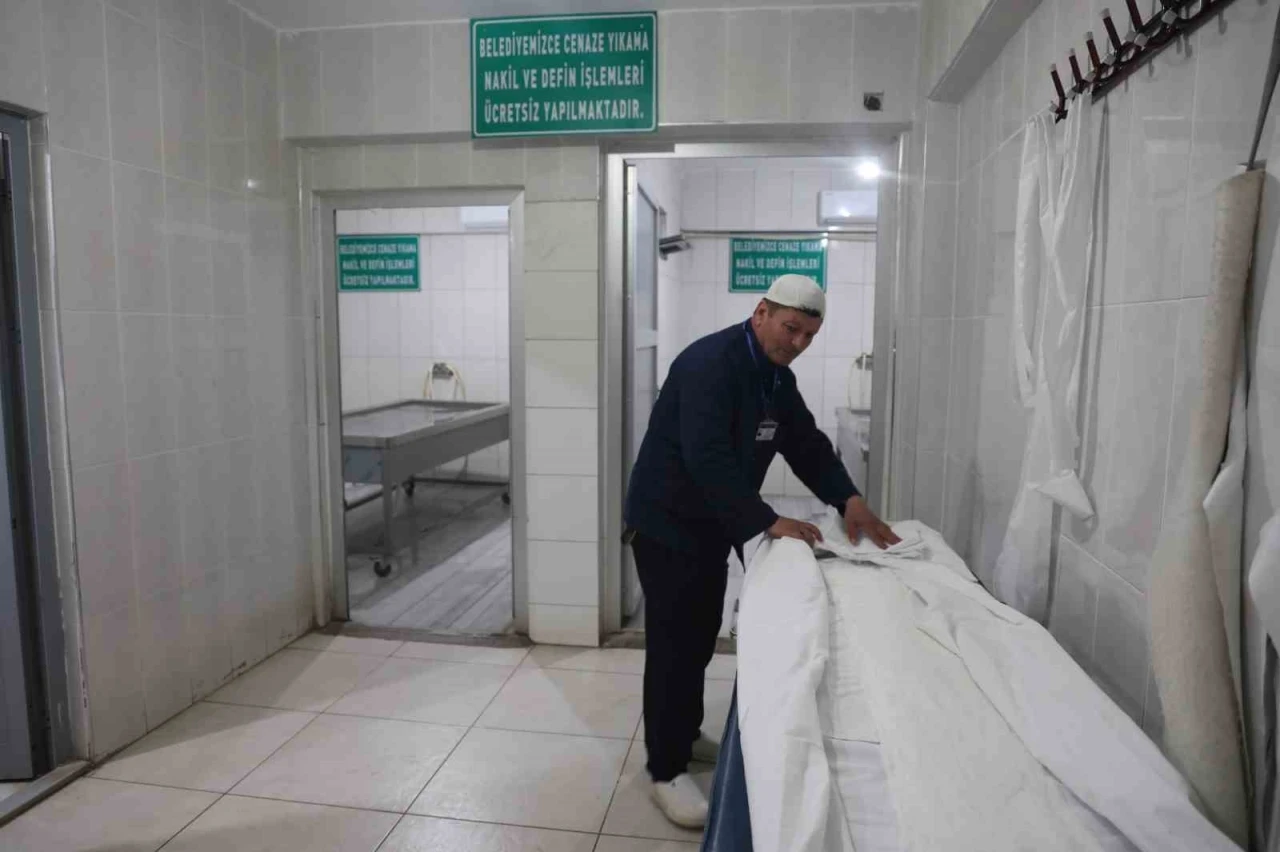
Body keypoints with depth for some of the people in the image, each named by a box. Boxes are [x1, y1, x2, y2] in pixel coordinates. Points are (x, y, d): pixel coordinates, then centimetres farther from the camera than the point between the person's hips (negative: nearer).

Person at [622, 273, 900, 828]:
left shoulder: (778, 377, 6)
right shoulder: (710, 363, -24)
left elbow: (808, 445, 6)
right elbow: (707, 459, -32)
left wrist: (849, 500, -9)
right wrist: (769, 523, -33)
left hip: (713, 525, 9)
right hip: (666, 522, -9)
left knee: (702, 636, 18)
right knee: (673, 642, -2)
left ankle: (686, 735, 37)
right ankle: (666, 771, 12)